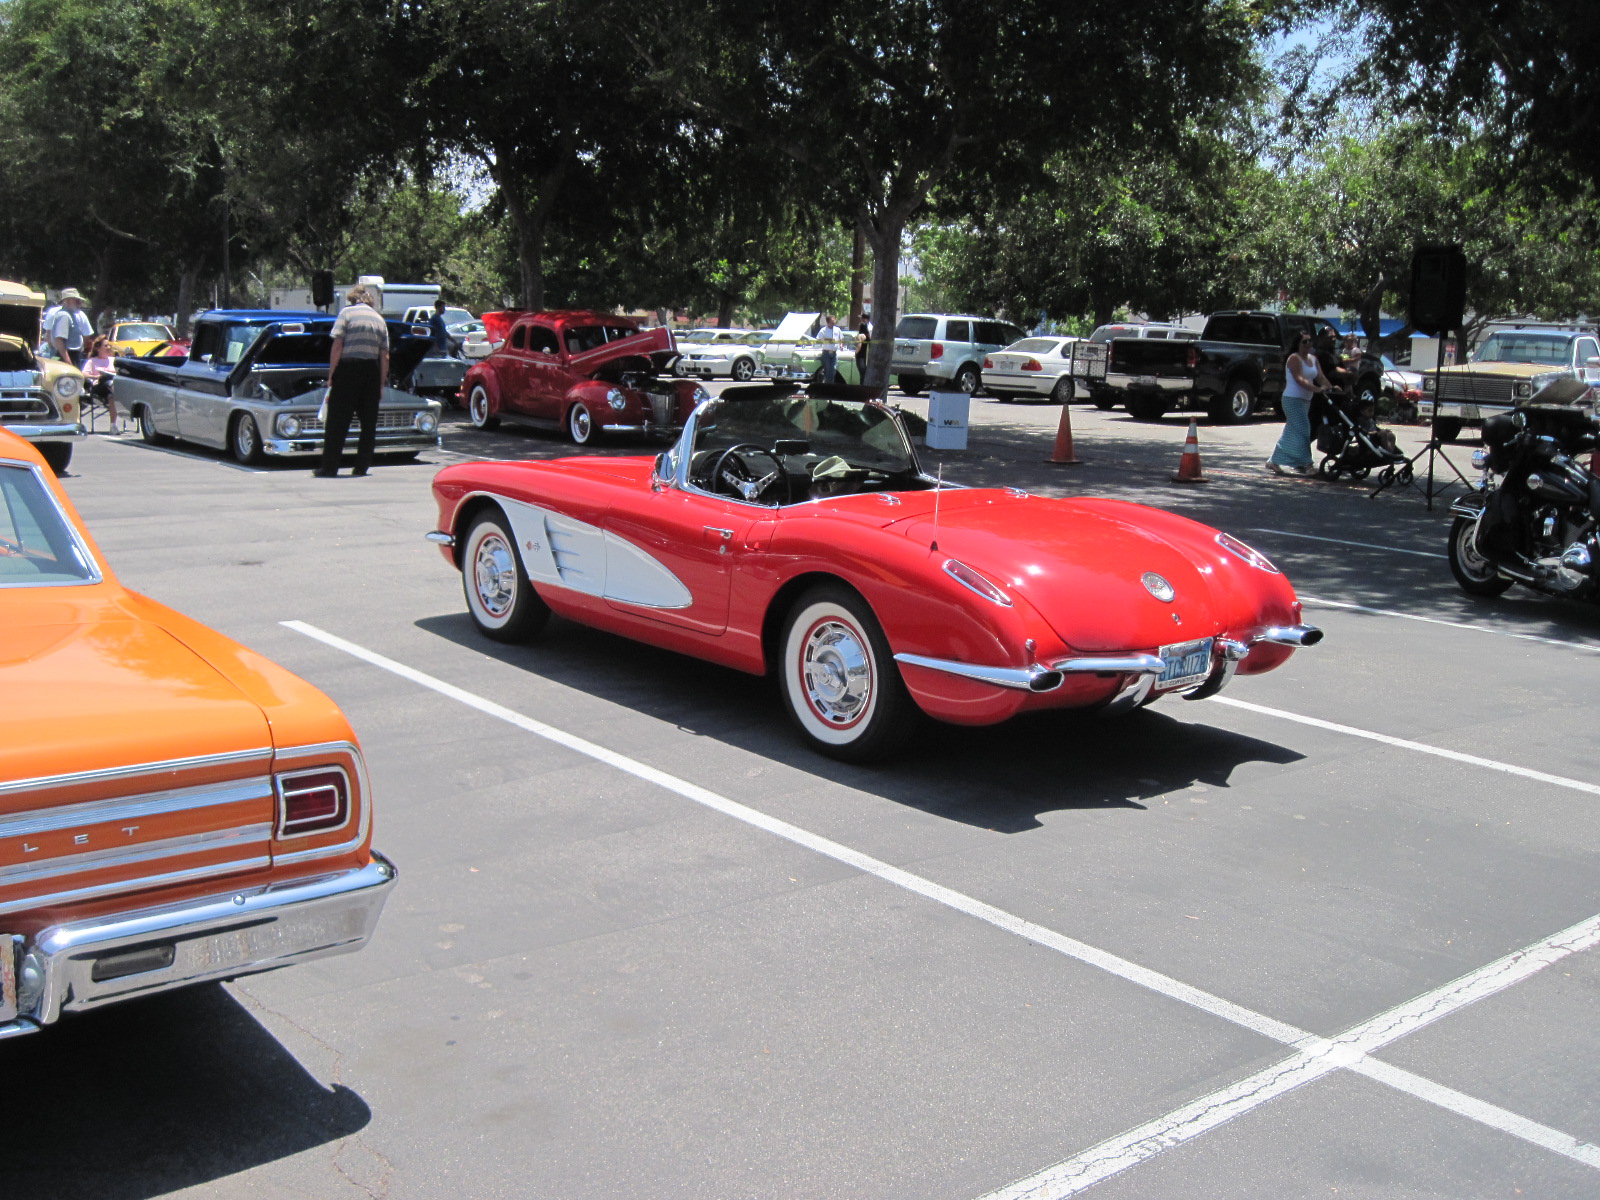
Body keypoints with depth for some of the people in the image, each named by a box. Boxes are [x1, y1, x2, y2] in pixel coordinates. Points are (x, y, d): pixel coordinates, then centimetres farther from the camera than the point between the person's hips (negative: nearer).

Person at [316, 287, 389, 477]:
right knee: (369, 423, 11)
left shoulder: (347, 313, 2)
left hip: (348, 368, -4)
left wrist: (331, 375, -4)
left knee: (337, 423, 0)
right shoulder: (380, 320, 14)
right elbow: (385, 357, 10)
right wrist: (381, 385, 13)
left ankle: (329, 467, 0)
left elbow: (337, 346, -8)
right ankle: (361, 467, 12)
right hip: (372, 371, 4)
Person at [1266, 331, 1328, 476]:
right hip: (1293, 399, -9)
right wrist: (1317, 389, -34)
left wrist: (1330, 388, -14)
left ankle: (1274, 462, 18)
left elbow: (1321, 377, 5)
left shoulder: (1313, 359, 14)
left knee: (1291, 432, 11)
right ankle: (1306, 464, -13)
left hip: (1306, 400, 9)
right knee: (1302, 430, -14)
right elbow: (1299, 379, -23)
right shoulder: (1294, 358, -11)